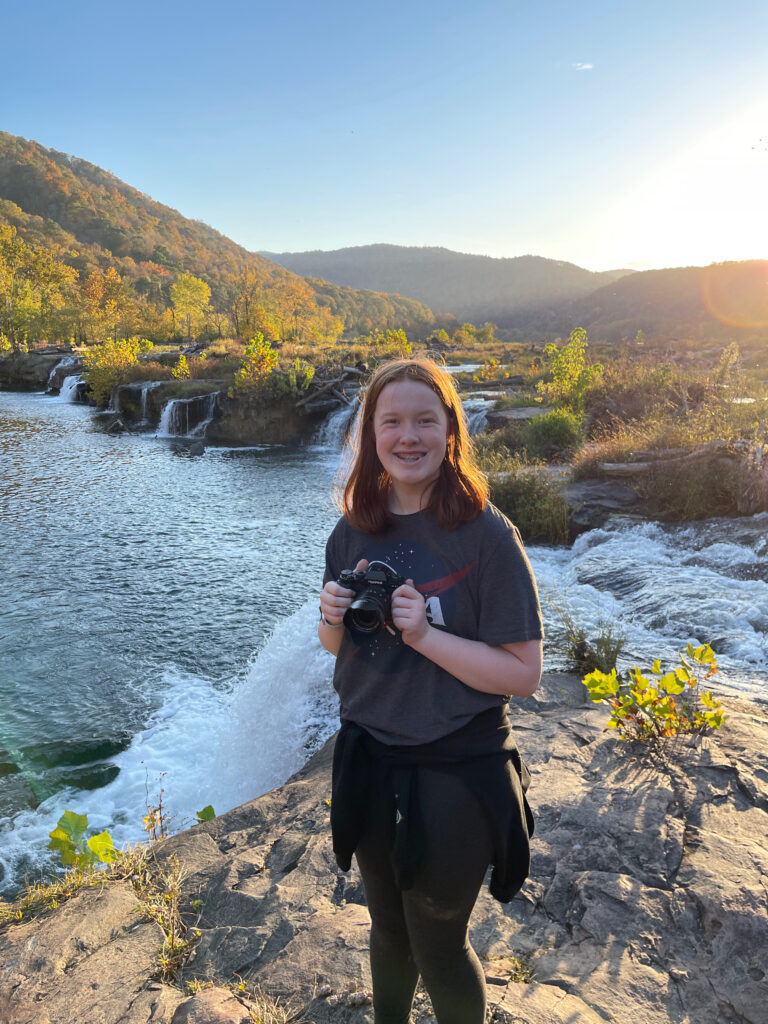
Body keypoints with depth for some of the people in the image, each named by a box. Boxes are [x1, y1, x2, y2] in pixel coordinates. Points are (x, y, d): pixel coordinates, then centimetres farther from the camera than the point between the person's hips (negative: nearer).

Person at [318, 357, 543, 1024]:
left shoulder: (485, 535, -18)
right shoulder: (354, 532, -3)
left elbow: (524, 673, -18)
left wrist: (424, 634, -28)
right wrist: (334, 618, -13)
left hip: (456, 770, -4)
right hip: (368, 760, 5)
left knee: (438, 944, 16)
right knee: (388, 927, 26)